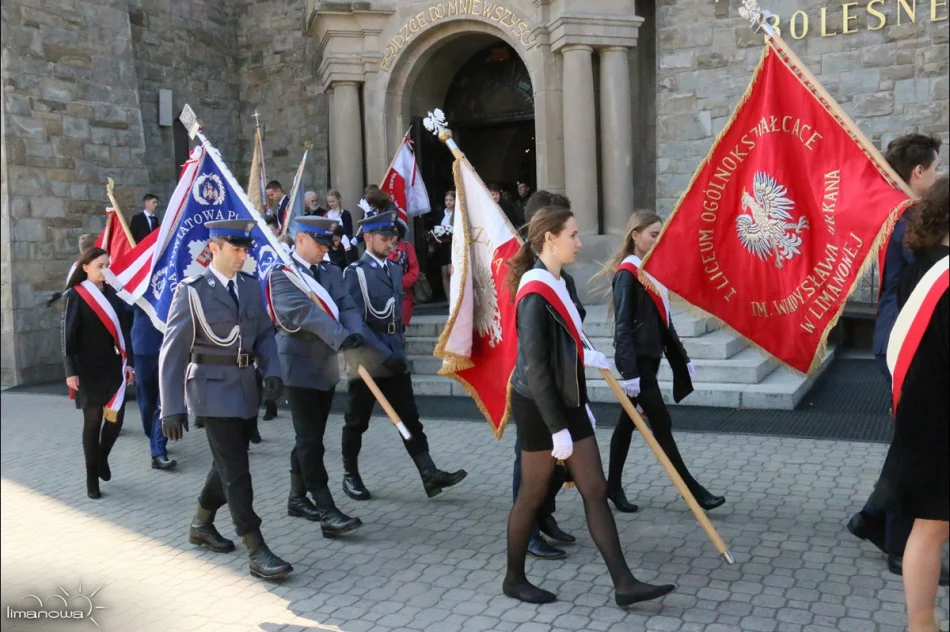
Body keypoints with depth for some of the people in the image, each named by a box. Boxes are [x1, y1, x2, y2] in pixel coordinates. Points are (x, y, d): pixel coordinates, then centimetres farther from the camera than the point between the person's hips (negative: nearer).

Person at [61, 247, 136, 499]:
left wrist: (129, 362, 5)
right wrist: (70, 371, -12)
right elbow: (68, 335, -7)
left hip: (114, 366, 4)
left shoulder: (113, 294, 8)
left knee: (116, 417, 0)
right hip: (88, 369, -4)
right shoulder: (75, 296, -4)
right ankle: (92, 477, 13)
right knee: (92, 421, 1)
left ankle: (102, 458, 28)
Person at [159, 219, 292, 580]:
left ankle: (201, 524, 39)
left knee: (227, 465, 18)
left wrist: (271, 371, -7)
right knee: (236, 471, -6)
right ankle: (256, 552, -1)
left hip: (246, 388, 6)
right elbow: (173, 352, -10)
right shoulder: (191, 292, -10)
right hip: (213, 389, -6)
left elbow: (264, 332, 11)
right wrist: (172, 407, -13)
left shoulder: (251, 285, 7)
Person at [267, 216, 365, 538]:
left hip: (327, 365, 7)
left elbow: (347, 306, -1)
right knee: (310, 441, -7)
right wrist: (341, 338, -35)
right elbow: (305, 313, -24)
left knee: (310, 437, 15)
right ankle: (327, 512, -7)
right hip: (300, 366, -7)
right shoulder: (281, 275, -10)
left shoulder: (331, 272, 11)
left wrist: (355, 332, -23)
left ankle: (297, 498, 28)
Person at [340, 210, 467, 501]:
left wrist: (397, 348, 14)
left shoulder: (395, 269, 11)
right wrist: (384, 353, -21)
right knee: (357, 421, 7)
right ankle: (350, 475, 21)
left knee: (409, 418, 1)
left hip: (395, 355, 6)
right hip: (366, 356, -6)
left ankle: (429, 475, -1)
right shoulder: (355, 272, -10)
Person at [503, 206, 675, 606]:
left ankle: (623, 584, 14)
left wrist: (579, 408, 17)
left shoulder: (555, 284, 8)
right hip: (539, 409, -9)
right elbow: (534, 368, -23)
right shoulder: (535, 295, -20)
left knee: (595, 491, 8)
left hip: (567, 404, 9)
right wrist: (558, 428, -21)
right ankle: (514, 580, 26)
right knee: (533, 494, 7)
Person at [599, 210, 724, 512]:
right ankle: (693, 490, 5)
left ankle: (613, 486, 22)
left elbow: (663, 320, 16)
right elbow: (623, 327, -17)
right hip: (636, 360, -9)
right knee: (661, 424, -2)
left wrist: (682, 358, 16)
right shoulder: (627, 274, -13)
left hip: (650, 357, 9)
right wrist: (628, 371, -22)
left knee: (629, 421, 13)